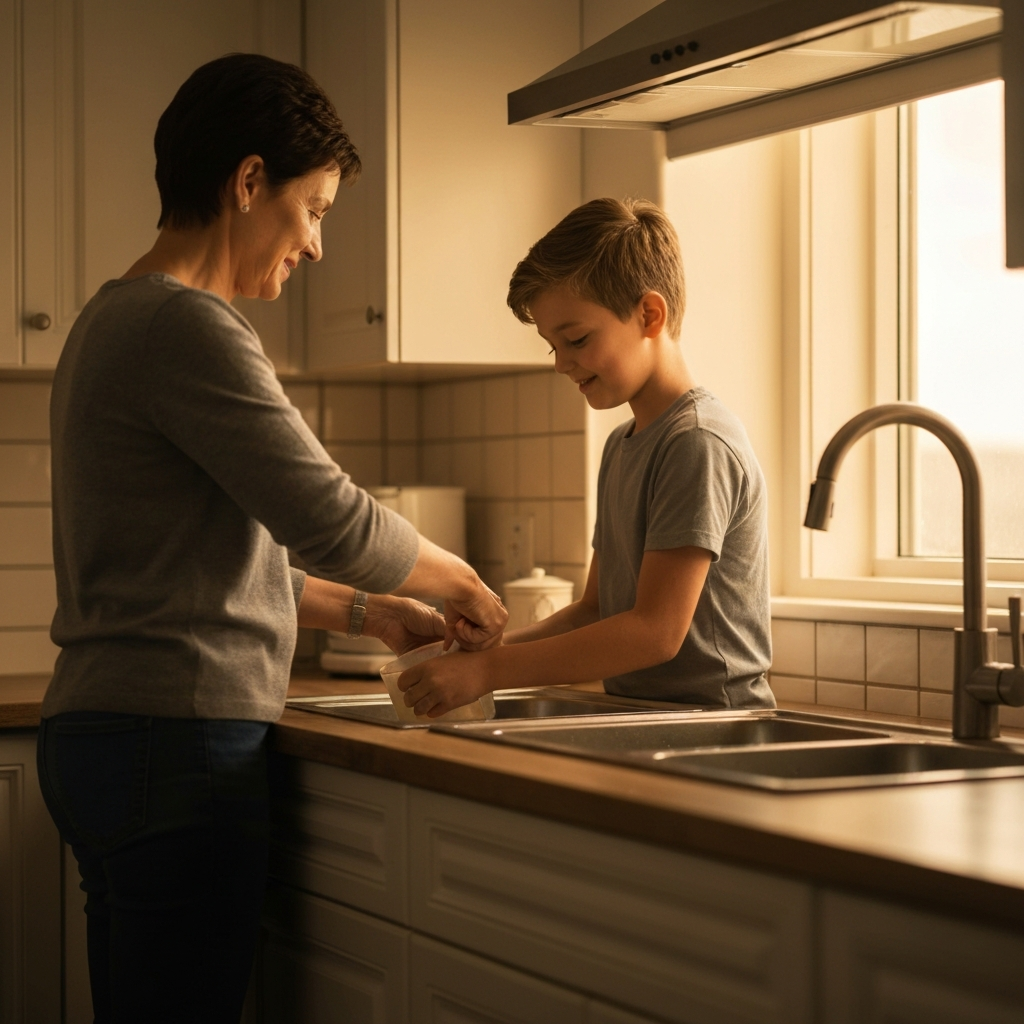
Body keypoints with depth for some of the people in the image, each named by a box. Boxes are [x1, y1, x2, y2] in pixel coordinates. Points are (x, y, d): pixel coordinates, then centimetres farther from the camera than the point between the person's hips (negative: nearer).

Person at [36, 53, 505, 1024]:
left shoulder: (115, 318, 19)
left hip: (103, 729, 10)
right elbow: (329, 519, -15)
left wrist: (373, 613, 20)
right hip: (176, 738, -10)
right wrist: (455, 579, 4)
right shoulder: (186, 326, -14)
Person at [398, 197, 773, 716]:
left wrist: (491, 670, -16)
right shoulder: (621, 445, 17)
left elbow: (657, 631, -17)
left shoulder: (700, 444, -11)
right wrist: (490, 649, 2)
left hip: (712, 721, -7)